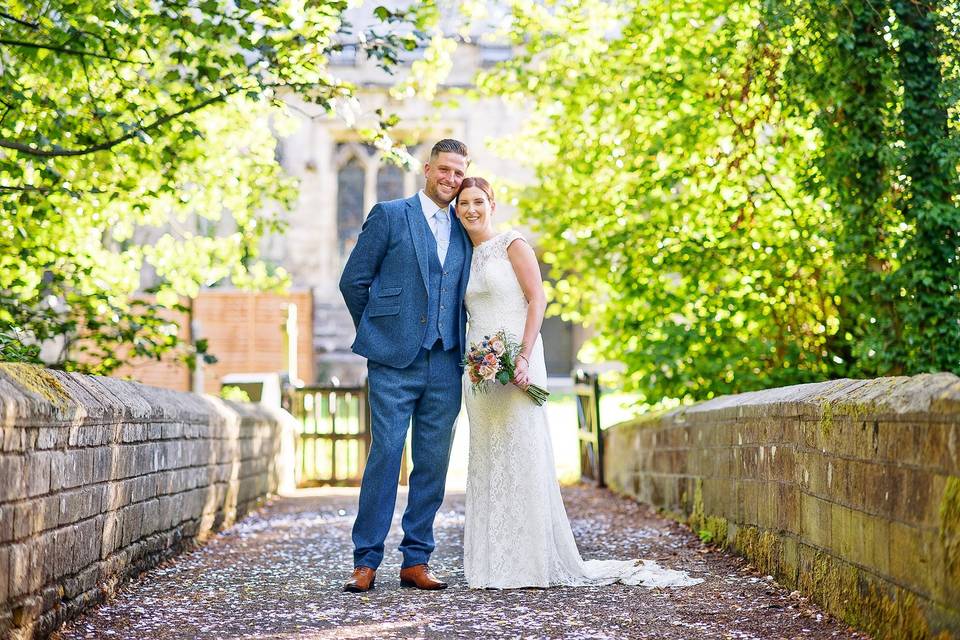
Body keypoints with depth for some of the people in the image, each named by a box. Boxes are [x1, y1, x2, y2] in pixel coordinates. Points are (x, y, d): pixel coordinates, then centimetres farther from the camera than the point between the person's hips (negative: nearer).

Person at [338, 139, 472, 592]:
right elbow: (353, 281, 2)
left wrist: (459, 343, 10)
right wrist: (377, 331, 5)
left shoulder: (463, 230, 15)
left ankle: (416, 560, 11)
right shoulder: (389, 215, 2)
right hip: (394, 361, -4)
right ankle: (366, 562, 0)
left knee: (433, 463, 4)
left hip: (445, 364, 4)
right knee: (385, 455, -6)